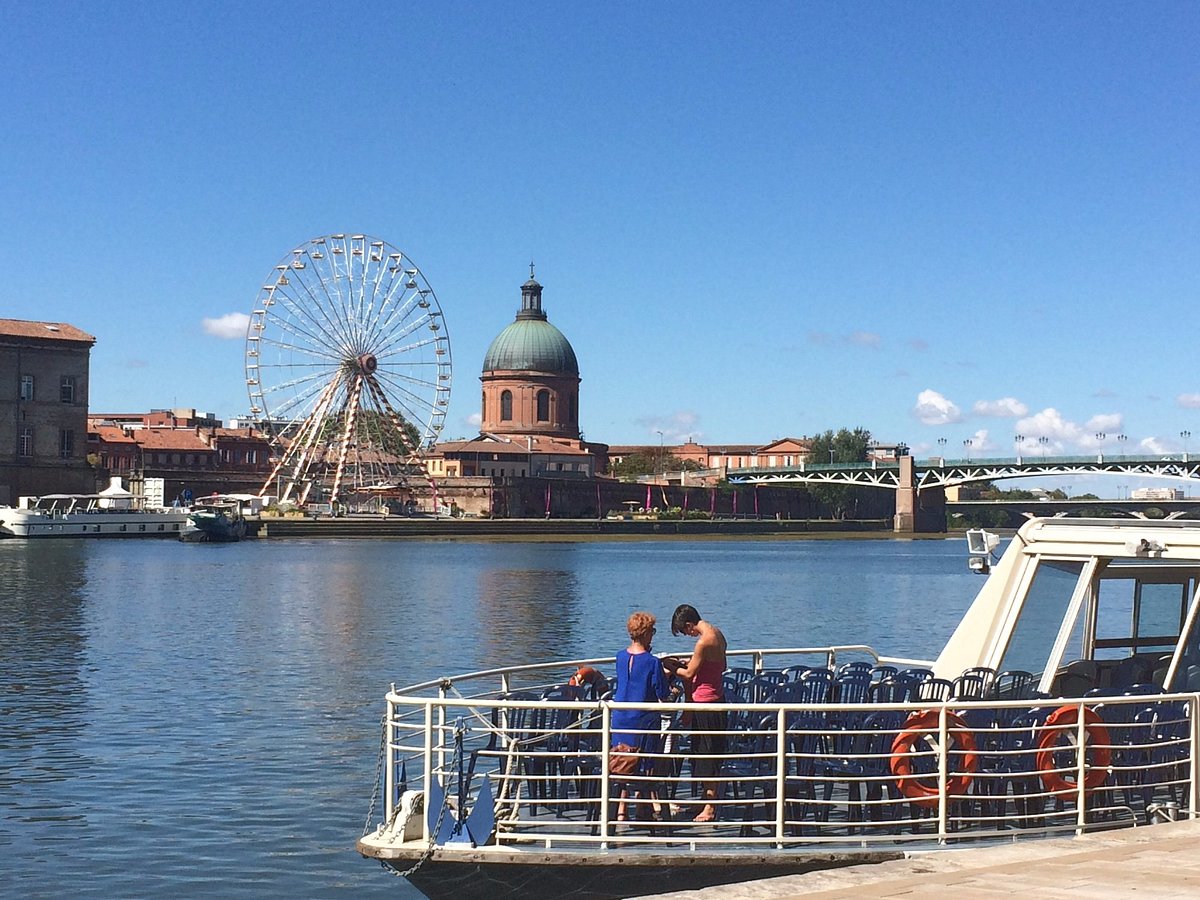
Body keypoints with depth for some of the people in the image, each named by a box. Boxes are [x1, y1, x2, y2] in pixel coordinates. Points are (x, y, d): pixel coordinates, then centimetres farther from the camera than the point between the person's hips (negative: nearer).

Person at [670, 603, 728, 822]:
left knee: (707, 753, -2)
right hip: (716, 699, 10)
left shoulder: (704, 641, -21)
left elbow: (689, 674, -14)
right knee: (706, 754, 17)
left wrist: (673, 670, 3)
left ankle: (710, 808, 4)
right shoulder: (717, 633, 8)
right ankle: (708, 801, 26)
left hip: (705, 703, -10)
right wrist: (693, 664, 15)